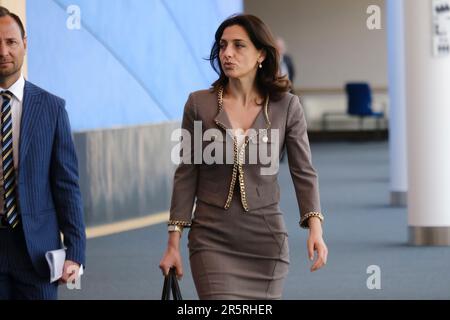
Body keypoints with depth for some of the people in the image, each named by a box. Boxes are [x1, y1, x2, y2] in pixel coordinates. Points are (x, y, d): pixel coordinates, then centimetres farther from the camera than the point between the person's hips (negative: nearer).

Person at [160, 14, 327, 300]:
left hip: (266, 241, 1)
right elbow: (186, 176, 3)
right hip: (212, 241, -1)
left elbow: (304, 172, 1)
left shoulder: (286, 107, -1)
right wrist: (173, 244, 1)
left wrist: (315, 228, -14)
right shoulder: (199, 104, -1)